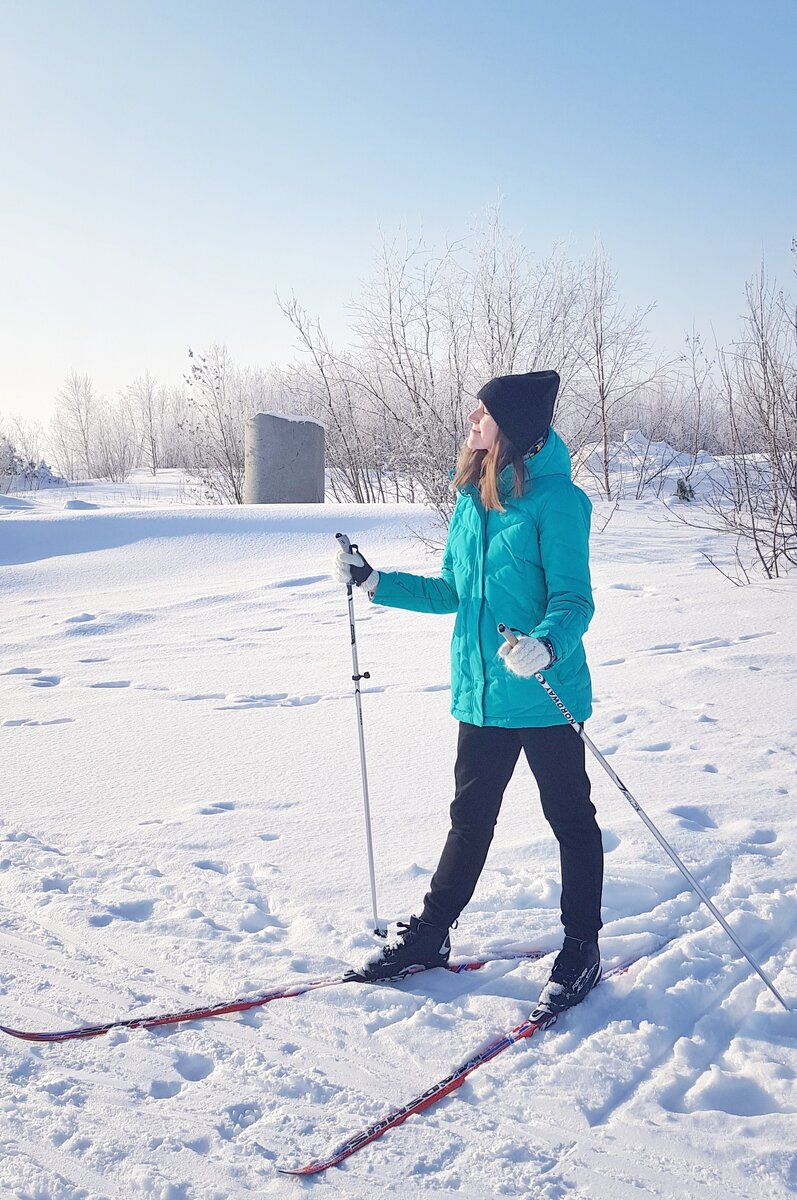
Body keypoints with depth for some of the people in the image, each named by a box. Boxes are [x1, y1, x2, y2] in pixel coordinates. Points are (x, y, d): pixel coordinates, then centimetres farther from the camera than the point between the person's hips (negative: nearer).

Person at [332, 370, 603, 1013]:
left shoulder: (555, 498, -14)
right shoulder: (471, 497, 8)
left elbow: (574, 598, -17)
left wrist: (548, 643, -37)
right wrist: (376, 583, 9)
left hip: (546, 695, -7)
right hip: (481, 691, 7)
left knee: (570, 818, 9)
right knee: (470, 817, 18)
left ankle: (581, 949, 25)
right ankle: (430, 935, 31)